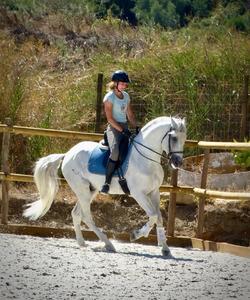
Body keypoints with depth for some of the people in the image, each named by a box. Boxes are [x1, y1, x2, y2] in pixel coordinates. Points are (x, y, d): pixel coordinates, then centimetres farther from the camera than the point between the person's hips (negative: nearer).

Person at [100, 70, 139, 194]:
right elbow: (109, 118, -13)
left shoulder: (126, 96, 14)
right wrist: (122, 130, -19)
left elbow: (130, 115, 19)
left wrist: (136, 128, 3)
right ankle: (107, 182, -31)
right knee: (115, 151, -32)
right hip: (114, 128, -8)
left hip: (125, 127, 8)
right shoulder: (109, 97, -8)